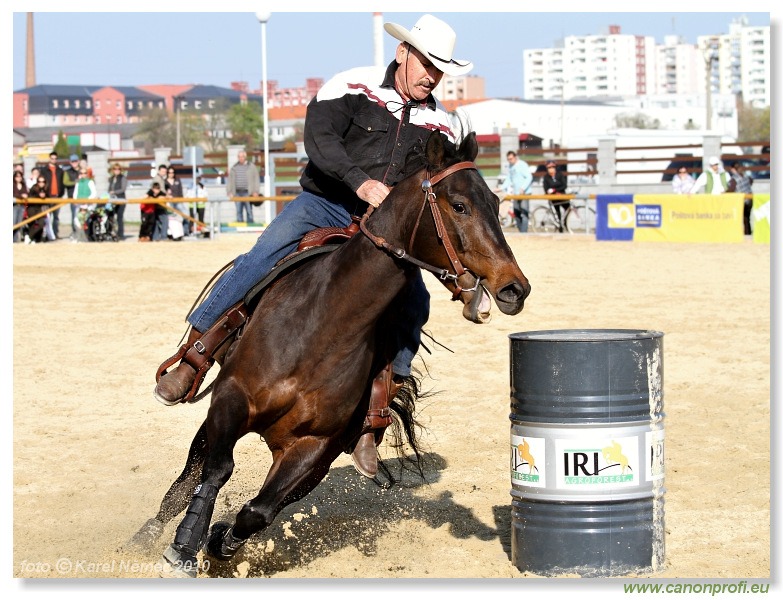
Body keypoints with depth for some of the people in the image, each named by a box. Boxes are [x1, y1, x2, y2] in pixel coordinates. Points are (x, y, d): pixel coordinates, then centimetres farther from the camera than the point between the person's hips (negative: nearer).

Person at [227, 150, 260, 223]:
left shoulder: (251, 167, 6)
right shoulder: (234, 168, 14)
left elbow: (256, 179, 3)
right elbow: (230, 181, 14)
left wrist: (255, 191, -7)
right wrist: (230, 192, 3)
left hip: (247, 192, -3)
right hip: (237, 193, 3)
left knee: (249, 211, -5)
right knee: (239, 211, 2)